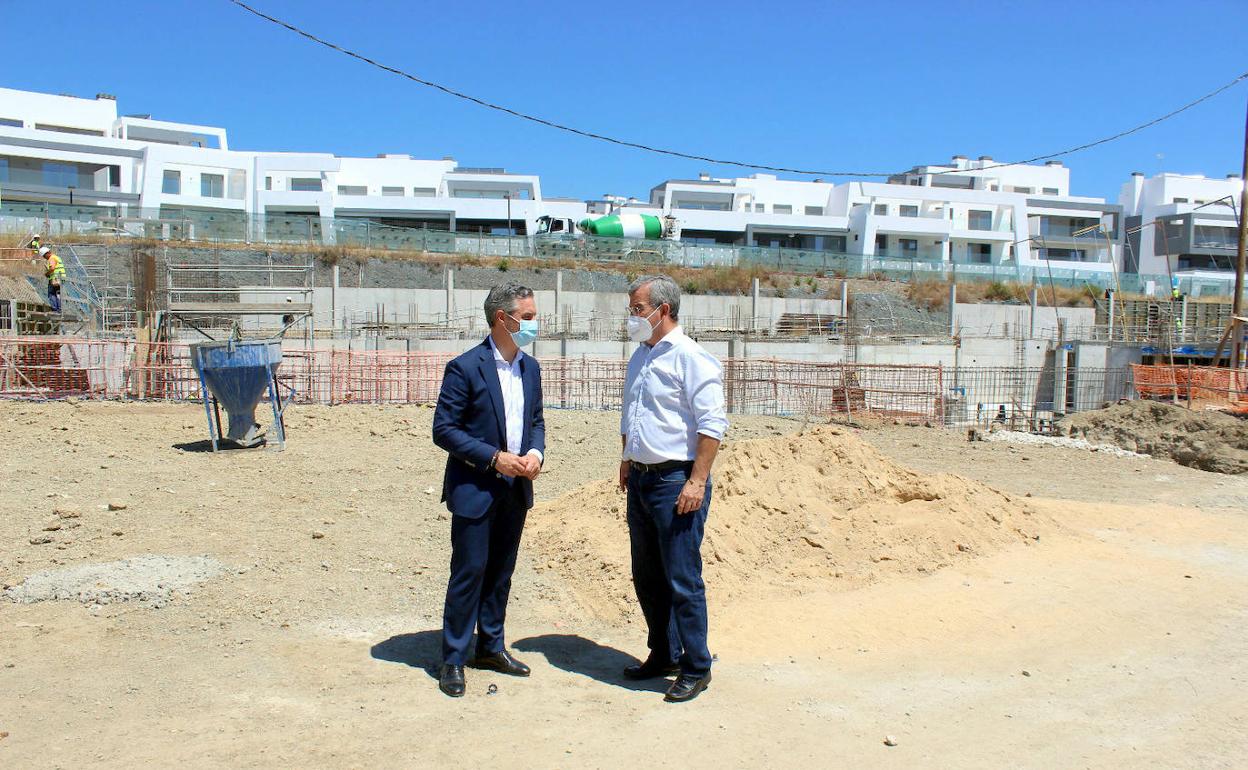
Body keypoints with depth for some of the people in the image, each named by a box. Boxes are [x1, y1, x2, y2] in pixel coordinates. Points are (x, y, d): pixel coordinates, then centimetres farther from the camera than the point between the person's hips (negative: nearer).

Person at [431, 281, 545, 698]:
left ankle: (491, 646, 30)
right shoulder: (465, 368, -13)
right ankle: (453, 659, 12)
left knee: (501, 571, 15)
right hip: (474, 488, -6)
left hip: (516, 489, 6)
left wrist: (536, 452, -4)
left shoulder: (530, 367, 8)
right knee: (469, 573, -1)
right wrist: (495, 458, -19)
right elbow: (444, 430, -13)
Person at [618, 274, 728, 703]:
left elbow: (712, 423, -17)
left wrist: (697, 482, -21)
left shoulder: (690, 357, -12)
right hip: (640, 480, 9)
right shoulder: (639, 357, 14)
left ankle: (696, 668, 12)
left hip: (675, 481, -9)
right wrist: (627, 460, 19)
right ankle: (663, 655, 30)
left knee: (682, 581, -2)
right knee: (647, 578, 16)